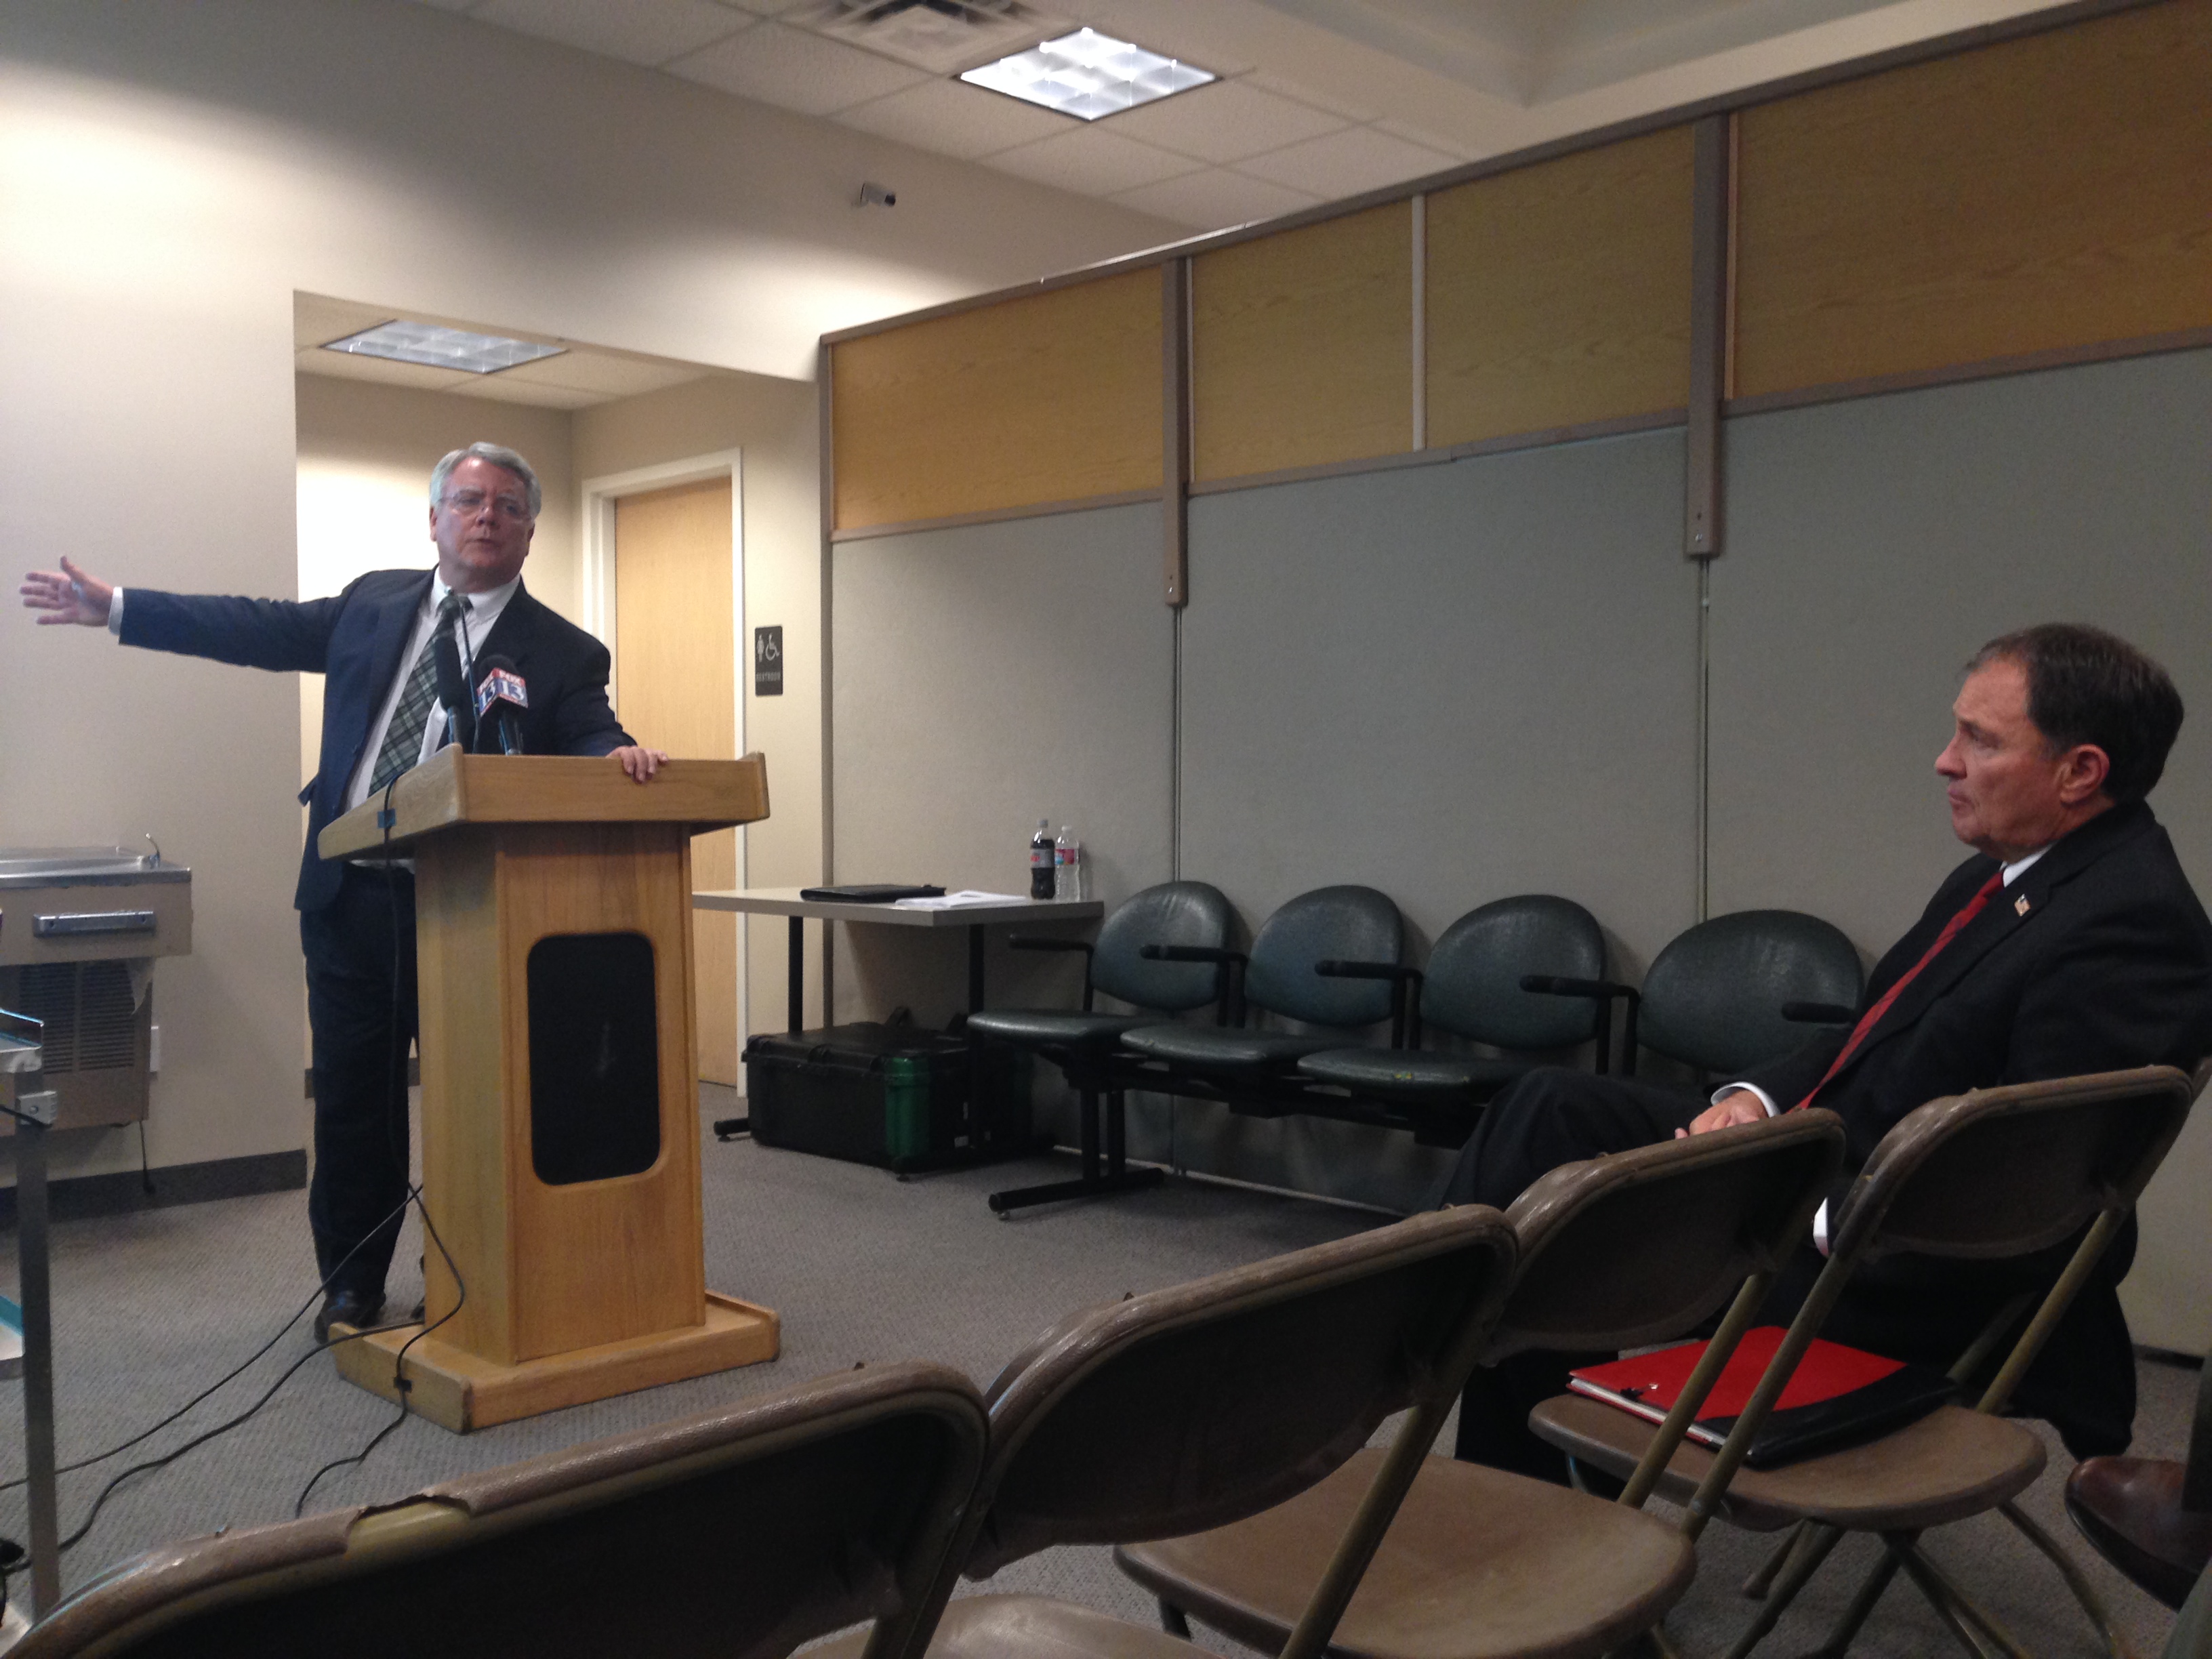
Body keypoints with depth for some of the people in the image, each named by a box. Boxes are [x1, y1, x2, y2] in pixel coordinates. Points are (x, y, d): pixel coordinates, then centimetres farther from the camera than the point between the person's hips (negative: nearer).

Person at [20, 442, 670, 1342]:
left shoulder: (560, 651, -2)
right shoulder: (374, 602, 11)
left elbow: (589, 739, -12)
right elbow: (259, 628, 16)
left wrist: (620, 753, -36)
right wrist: (115, 606, 17)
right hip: (349, 893, 4)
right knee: (352, 1099, 11)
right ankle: (351, 1285, 26)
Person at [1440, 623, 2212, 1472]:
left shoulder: (2133, 923, -21)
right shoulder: (2011, 872, 9)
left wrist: (1814, 1222, -20)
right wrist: (1754, 1095, -1)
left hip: (1917, 1275, -9)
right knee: (1553, 1109, -2)